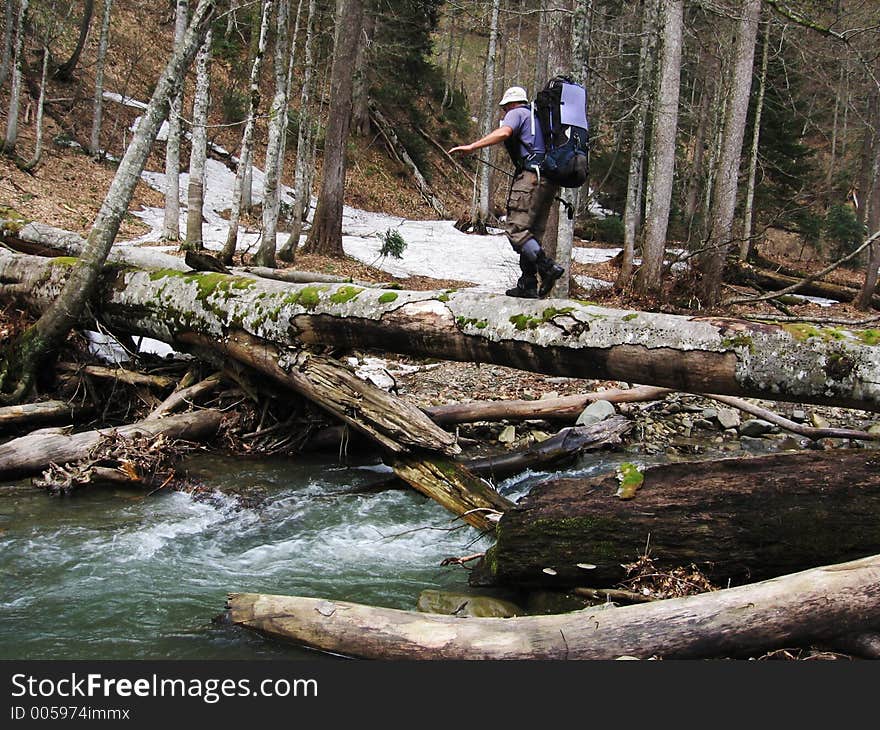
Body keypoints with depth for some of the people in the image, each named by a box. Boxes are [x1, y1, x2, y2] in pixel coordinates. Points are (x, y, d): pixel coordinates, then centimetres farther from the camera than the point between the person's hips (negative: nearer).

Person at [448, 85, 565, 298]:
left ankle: (547, 266, -27)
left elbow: (504, 132, -17)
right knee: (532, 232, 9)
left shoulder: (517, 113, 5)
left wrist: (471, 147, -20)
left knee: (516, 229, -12)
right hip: (549, 180, 8)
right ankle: (528, 285, 6)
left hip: (530, 176, -8)